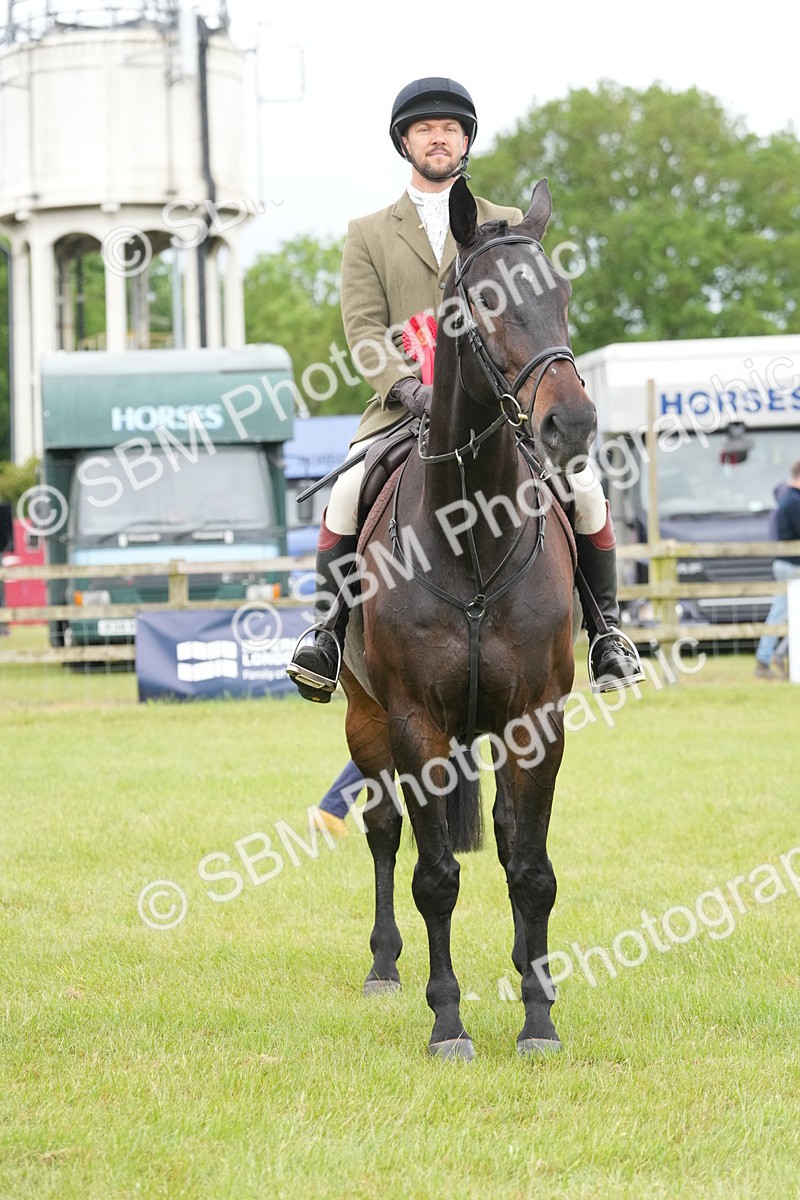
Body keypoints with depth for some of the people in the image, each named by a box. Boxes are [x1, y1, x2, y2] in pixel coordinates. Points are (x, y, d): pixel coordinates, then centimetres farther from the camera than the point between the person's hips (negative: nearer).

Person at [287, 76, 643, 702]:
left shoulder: (508, 225, 17)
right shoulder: (368, 234, 15)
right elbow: (363, 326, 3)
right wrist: (405, 383, -17)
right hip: (405, 405, 0)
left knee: (583, 485, -21)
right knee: (348, 491, -28)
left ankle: (606, 629, -5)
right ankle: (328, 631, -16)